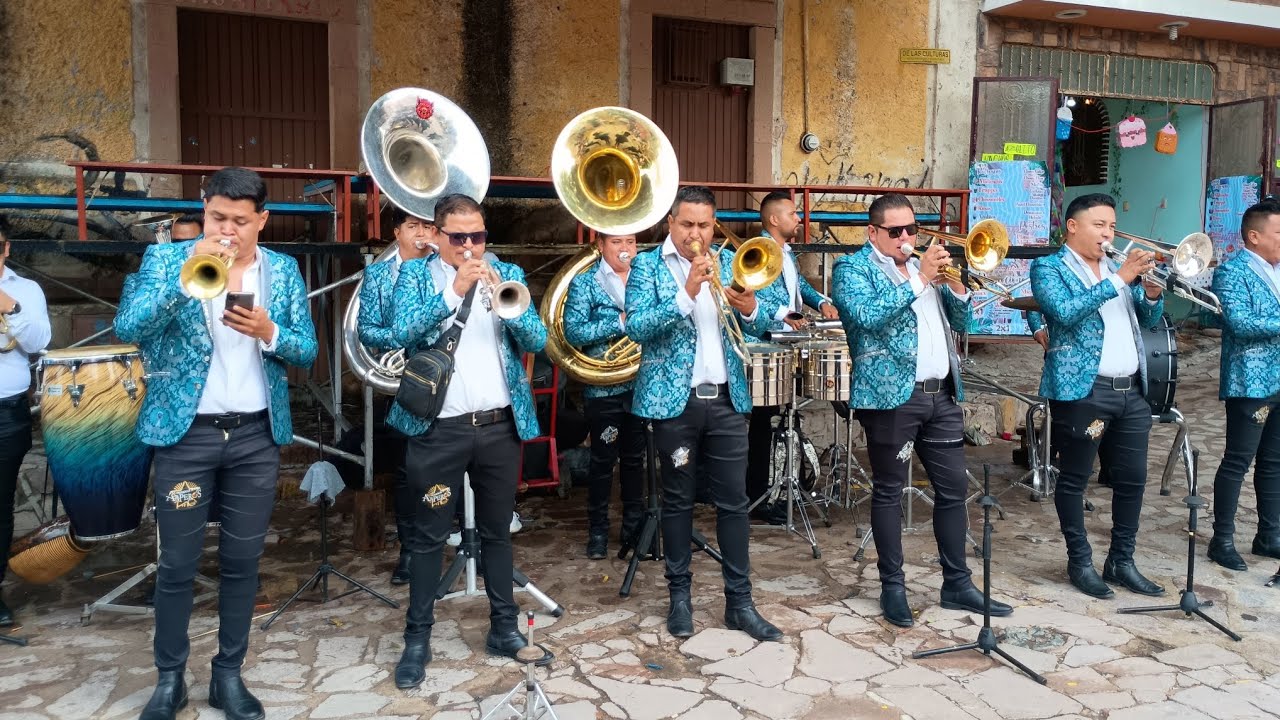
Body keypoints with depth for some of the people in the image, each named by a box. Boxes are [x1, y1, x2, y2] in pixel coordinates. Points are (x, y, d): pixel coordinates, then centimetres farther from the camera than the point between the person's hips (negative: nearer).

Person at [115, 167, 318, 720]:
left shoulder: (284, 270, 4)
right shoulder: (165, 257, -1)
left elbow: (307, 351, 3)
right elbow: (127, 328, -14)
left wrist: (269, 332, -18)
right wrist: (185, 276, -24)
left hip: (256, 435, 2)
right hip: (185, 432, -2)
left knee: (242, 561, 9)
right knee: (177, 564, 5)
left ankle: (229, 674, 24)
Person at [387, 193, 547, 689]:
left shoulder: (507, 273, 7)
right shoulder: (415, 274, 2)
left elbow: (537, 340, -2)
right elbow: (403, 333, -14)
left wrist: (502, 296, -18)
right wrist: (454, 291, -21)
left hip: (500, 425, 2)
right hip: (439, 428, -2)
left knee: (497, 531, 13)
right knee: (428, 535, 5)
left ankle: (503, 627, 25)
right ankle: (418, 638, 17)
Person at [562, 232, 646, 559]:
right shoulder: (584, 283, -3)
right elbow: (574, 333, -14)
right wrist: (621, 322, -19)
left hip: (642, 384, 4)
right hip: (603, 388, -3)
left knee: (635, 456, 14)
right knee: (603, 459, 6)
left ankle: (634, 523, 27)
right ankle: (598, 529, 18)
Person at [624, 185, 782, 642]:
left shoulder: (729, 262, 10)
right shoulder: (646, 265, -2)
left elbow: (761, 325, 5)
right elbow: (636, 327, -16)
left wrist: (751, 308, -18)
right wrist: (686, 294, -26)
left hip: (727, 399, 3)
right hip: (674, 401, -3)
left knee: (733, 501, 5)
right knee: (678, 501, 8)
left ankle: (740, 602, 14)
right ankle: (679, 595, 21)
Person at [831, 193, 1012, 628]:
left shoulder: (924, 265, 18)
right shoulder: (852, 268, -2)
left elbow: (961, 320, 18)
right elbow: (867, 316, -21)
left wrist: (954, 284, -1)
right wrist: (919, 280, -19)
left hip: (942, 394, 7)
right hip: (892, 395, -6)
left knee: (953, 488, 9)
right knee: (889, 491, 2)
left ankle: (957, 584, 20)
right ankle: (893, 587, 13)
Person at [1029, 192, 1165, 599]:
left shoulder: (1116, 268, 19)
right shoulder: (1049, 268, -2)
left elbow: (1147, 320, 18)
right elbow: (1065, 312, -19)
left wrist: (1152, 292, -2)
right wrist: (1119, 279, -20)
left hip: (1131, 391, 7)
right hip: (1082, 391, -7)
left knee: (1132, 480, 10)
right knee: (1074, 480, 3)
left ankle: (1122, 561, 22)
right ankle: (1080, 562, 14)